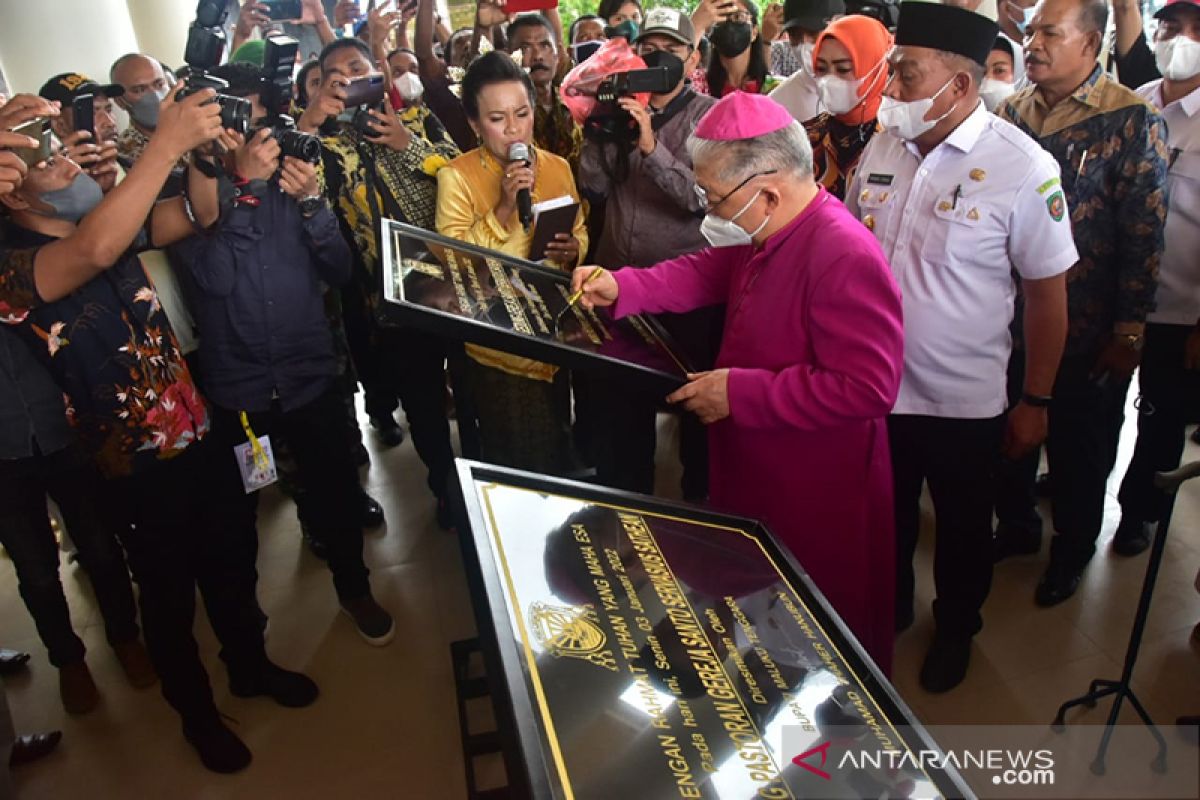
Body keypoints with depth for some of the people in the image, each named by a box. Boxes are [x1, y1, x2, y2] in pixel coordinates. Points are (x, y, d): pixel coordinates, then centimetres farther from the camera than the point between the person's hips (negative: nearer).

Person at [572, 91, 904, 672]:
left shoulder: (844, 257, -29)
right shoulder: (767, 236, 2)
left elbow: (869, 386, -31)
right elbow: (707, 272, 17)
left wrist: (740, 392, -26)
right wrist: (620, 287, 1)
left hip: (819, 502, -9)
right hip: (754, 477, 9)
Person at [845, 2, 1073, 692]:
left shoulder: (1021, 167, -16)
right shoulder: (882, 149, -2)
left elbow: (1048, 291, -10)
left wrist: (1036, 401, -7)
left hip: (964, 401, -4)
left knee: (962, 527, 19)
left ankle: (956, 630, 45)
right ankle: (889, 610, 49)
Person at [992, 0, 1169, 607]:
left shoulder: (1133, 120, -10)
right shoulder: (1012, 112, 4)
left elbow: (1144, 231, -11)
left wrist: (1129, 330, -12)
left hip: (1087, 329, -4)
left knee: (1079, 448, 13)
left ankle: (1072, 550, 35)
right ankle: (1016, 526, 41)